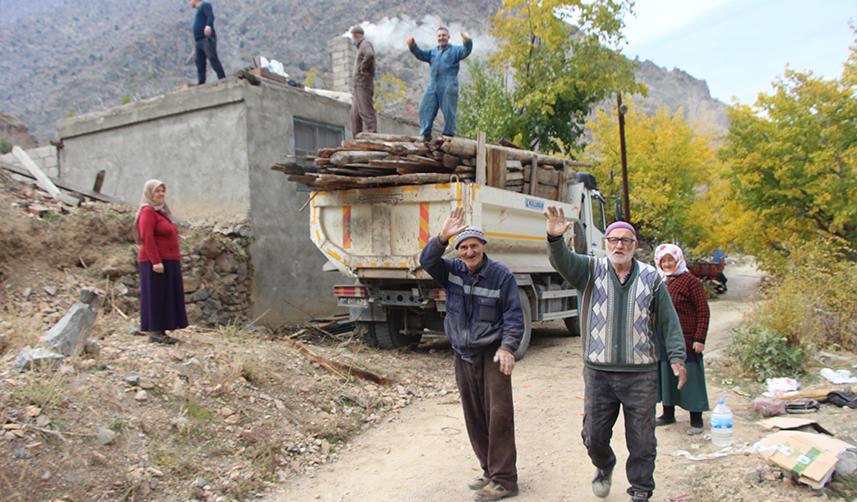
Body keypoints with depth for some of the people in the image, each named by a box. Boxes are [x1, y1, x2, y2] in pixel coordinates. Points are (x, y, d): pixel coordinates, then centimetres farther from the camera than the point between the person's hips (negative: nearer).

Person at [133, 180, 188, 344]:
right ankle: (154, 332, 0)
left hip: (167, 263, 9)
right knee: (156, 297, -5)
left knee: (166, 298, 9)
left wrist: (175, 262, 18)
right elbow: (147, 238, -20)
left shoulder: (160, 212, 17)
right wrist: (156, 261, -25)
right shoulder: (148, 211, -11)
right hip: (155, 263, -9)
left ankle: (160, 332, 13)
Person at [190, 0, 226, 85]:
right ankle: (201, 83, 1)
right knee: (200, 63, 2)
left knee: (213, 58, -19)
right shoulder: (198, 10, 29)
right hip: (199, 41, 9)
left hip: (207, 39, -9)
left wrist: (208, 25, -36)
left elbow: (211, 16, -16)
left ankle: (222, 79, -23)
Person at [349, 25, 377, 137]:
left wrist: (363, 69, -18)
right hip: (357, 87, 10)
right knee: (355, 115, 9)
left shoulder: (365, 44, -6)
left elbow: (370, 55, -29)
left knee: (366, 111, -14)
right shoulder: (361, 46, 22)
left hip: (363, 85, -10)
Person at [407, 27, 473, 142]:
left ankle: (449, 134, 3)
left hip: (448, 87, -5)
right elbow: (420, 54, 11)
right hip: (433, 86, 5)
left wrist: (467, 42, -31)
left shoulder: (455, 50, 10)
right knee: (426, 109, 0)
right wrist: (413, 46, -8)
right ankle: (426, 134, 5)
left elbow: (465, 51, -9)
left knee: (449, 112, -4)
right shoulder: (433, 52, 24)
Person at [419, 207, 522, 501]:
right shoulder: (452, 271, 4)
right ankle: (490, 470, 24)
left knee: (498, 416, -7)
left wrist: (507, 347, -19)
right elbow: (427, 261, -11)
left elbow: (513, 315, -8)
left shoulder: (501, 275, -7)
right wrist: (442, 237, -26)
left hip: (491, 355, -5)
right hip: (463, 355, 5)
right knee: (474, 418, 11)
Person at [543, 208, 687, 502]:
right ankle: (604, 467, 42)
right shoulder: (590, 270, 2)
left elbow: (668, 321, 8)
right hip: (598, 372, 0)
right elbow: (562, 261, -17)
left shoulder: (651, 278, 4)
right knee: (594, 434, 10)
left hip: (641, 373, 0)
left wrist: (676, 357, 0)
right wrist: (555, 238, -38)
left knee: (642, 439, 7)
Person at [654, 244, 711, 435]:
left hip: (686, 341, -7)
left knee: (690, 378, 0)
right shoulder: (660, 282, 11)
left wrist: (699, 339, -16)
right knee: (665, 376, 14)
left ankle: (696, 420, 10)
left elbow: (703, 311, -12)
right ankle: (668, 414, 28)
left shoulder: (690, 281, -10)